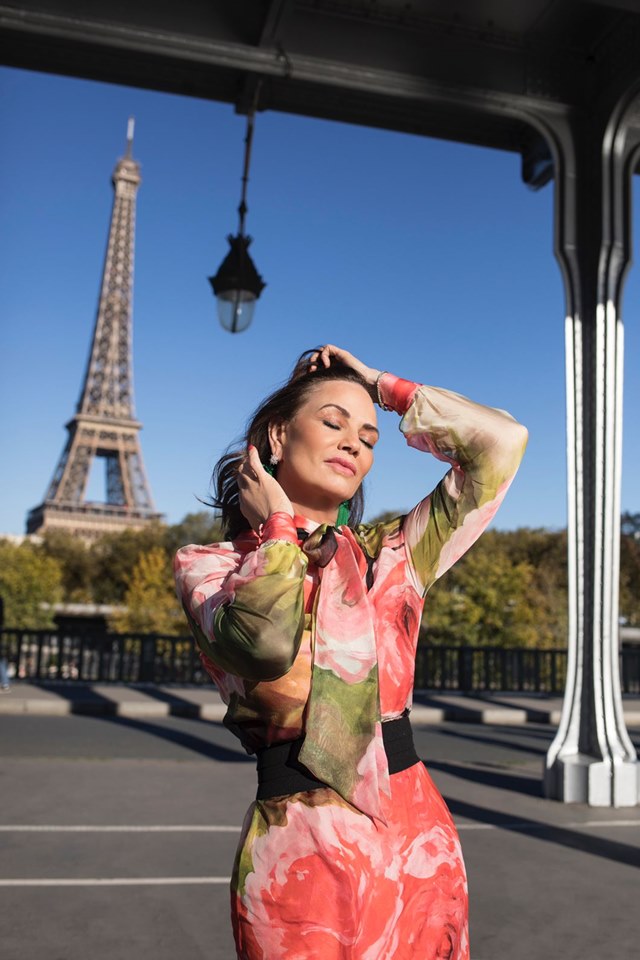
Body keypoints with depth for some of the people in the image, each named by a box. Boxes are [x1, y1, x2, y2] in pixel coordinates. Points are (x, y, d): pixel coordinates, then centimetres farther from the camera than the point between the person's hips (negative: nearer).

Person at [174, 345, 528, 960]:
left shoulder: (390, 556, 7)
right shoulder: (207, 566, 0)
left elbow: (503, 441, 1)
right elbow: (266, 645, -22)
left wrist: (386, 388, 6)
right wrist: (276, 524, -7)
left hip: (419, 845, 3)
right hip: (296, 855, -2)